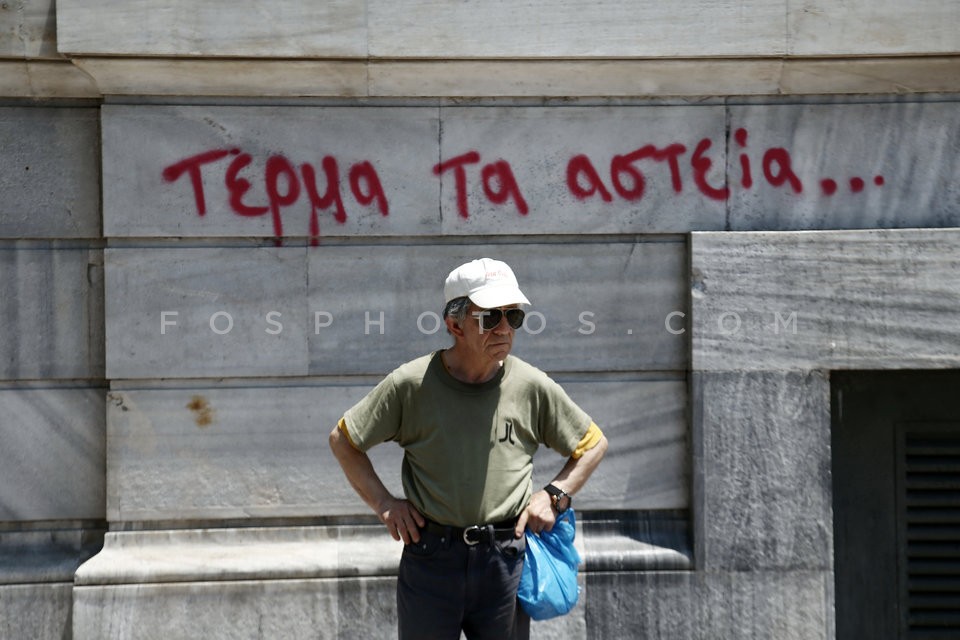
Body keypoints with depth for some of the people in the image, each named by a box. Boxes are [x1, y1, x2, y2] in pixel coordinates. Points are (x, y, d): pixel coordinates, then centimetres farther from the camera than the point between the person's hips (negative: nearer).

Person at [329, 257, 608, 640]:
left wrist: (553, 495, 3)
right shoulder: (411, 384, -3)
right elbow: (342, 440, 8)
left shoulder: (533, 387, 2)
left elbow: (593, 444, 16)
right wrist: (384, 503, 0)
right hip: (429, 556, -1)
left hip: (506, 560, 1)